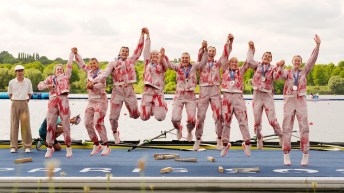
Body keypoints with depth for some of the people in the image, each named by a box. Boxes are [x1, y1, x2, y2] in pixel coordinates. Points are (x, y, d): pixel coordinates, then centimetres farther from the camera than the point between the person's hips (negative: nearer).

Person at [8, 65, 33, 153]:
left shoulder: (28, 81, 4)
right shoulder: (12, 82, 4)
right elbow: (10, 94, 15)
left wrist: (26, 101, 5)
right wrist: (13, 101, 6)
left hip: (24, 104, 0)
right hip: (14, 104, 1)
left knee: (26, 124, -4)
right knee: (14, 125, 1)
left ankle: (27, 146, 0)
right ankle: (13, 146, 5)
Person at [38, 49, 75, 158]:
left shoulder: (66, 76, 18)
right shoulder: (50, 78, 20)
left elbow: (69, 65, 16)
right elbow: (40, 86, 18)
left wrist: (72, 53, 18)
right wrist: (47, 86, -1)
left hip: (63, 100, -1)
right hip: (53, 101, 1)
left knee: (65, 124, -2)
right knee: (50, 124, -3)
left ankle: (68, 148, 5)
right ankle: (49, 148, 3)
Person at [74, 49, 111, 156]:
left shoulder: (101, 73, -8)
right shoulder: (89, 71, 12)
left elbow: (101, 85, -23)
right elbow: (81, 63, 24)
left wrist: (92, 86, -41)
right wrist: (76, 54, 15)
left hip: (100, 100, -7)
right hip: (91, 101, 7)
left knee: (98, 123, -17)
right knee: (88, 123, 1)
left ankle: (106, 147, -12)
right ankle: (96, 145, 13)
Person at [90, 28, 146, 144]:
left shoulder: (131, 61, 12)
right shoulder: (113, 63, 4)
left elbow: (139, 49, 9)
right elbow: (104, 73, -7)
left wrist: (142, 35, 5)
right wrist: (94, 81, -23)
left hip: (129, 90, 2)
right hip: (117, 91, -2)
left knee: (135, 115, 3)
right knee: (113, 116, -2)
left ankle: (132, 111, 41)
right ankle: (115, 133, 25)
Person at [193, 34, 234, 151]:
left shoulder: (218, 63, 15)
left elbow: (226, 54, 5)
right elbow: (199, 56, -9)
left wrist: (230, 41, -9)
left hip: (215, 90, 1)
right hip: (204, 90, -1)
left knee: (218, 116, -5)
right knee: (200, 116, -1)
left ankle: (219, 139, 0)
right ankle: (198, 139, 8)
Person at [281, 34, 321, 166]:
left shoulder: (304, 72, 10)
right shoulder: (287, 73, 8)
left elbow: (312, 60, 0)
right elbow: (280, 75, -13)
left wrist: (317, 45, -10)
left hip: (301, 101, 1)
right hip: (289, 101, 0)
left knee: (304, 127, -5)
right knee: (287, 128, -1)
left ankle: (305, 155, -1)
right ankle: (286, 155, 4)